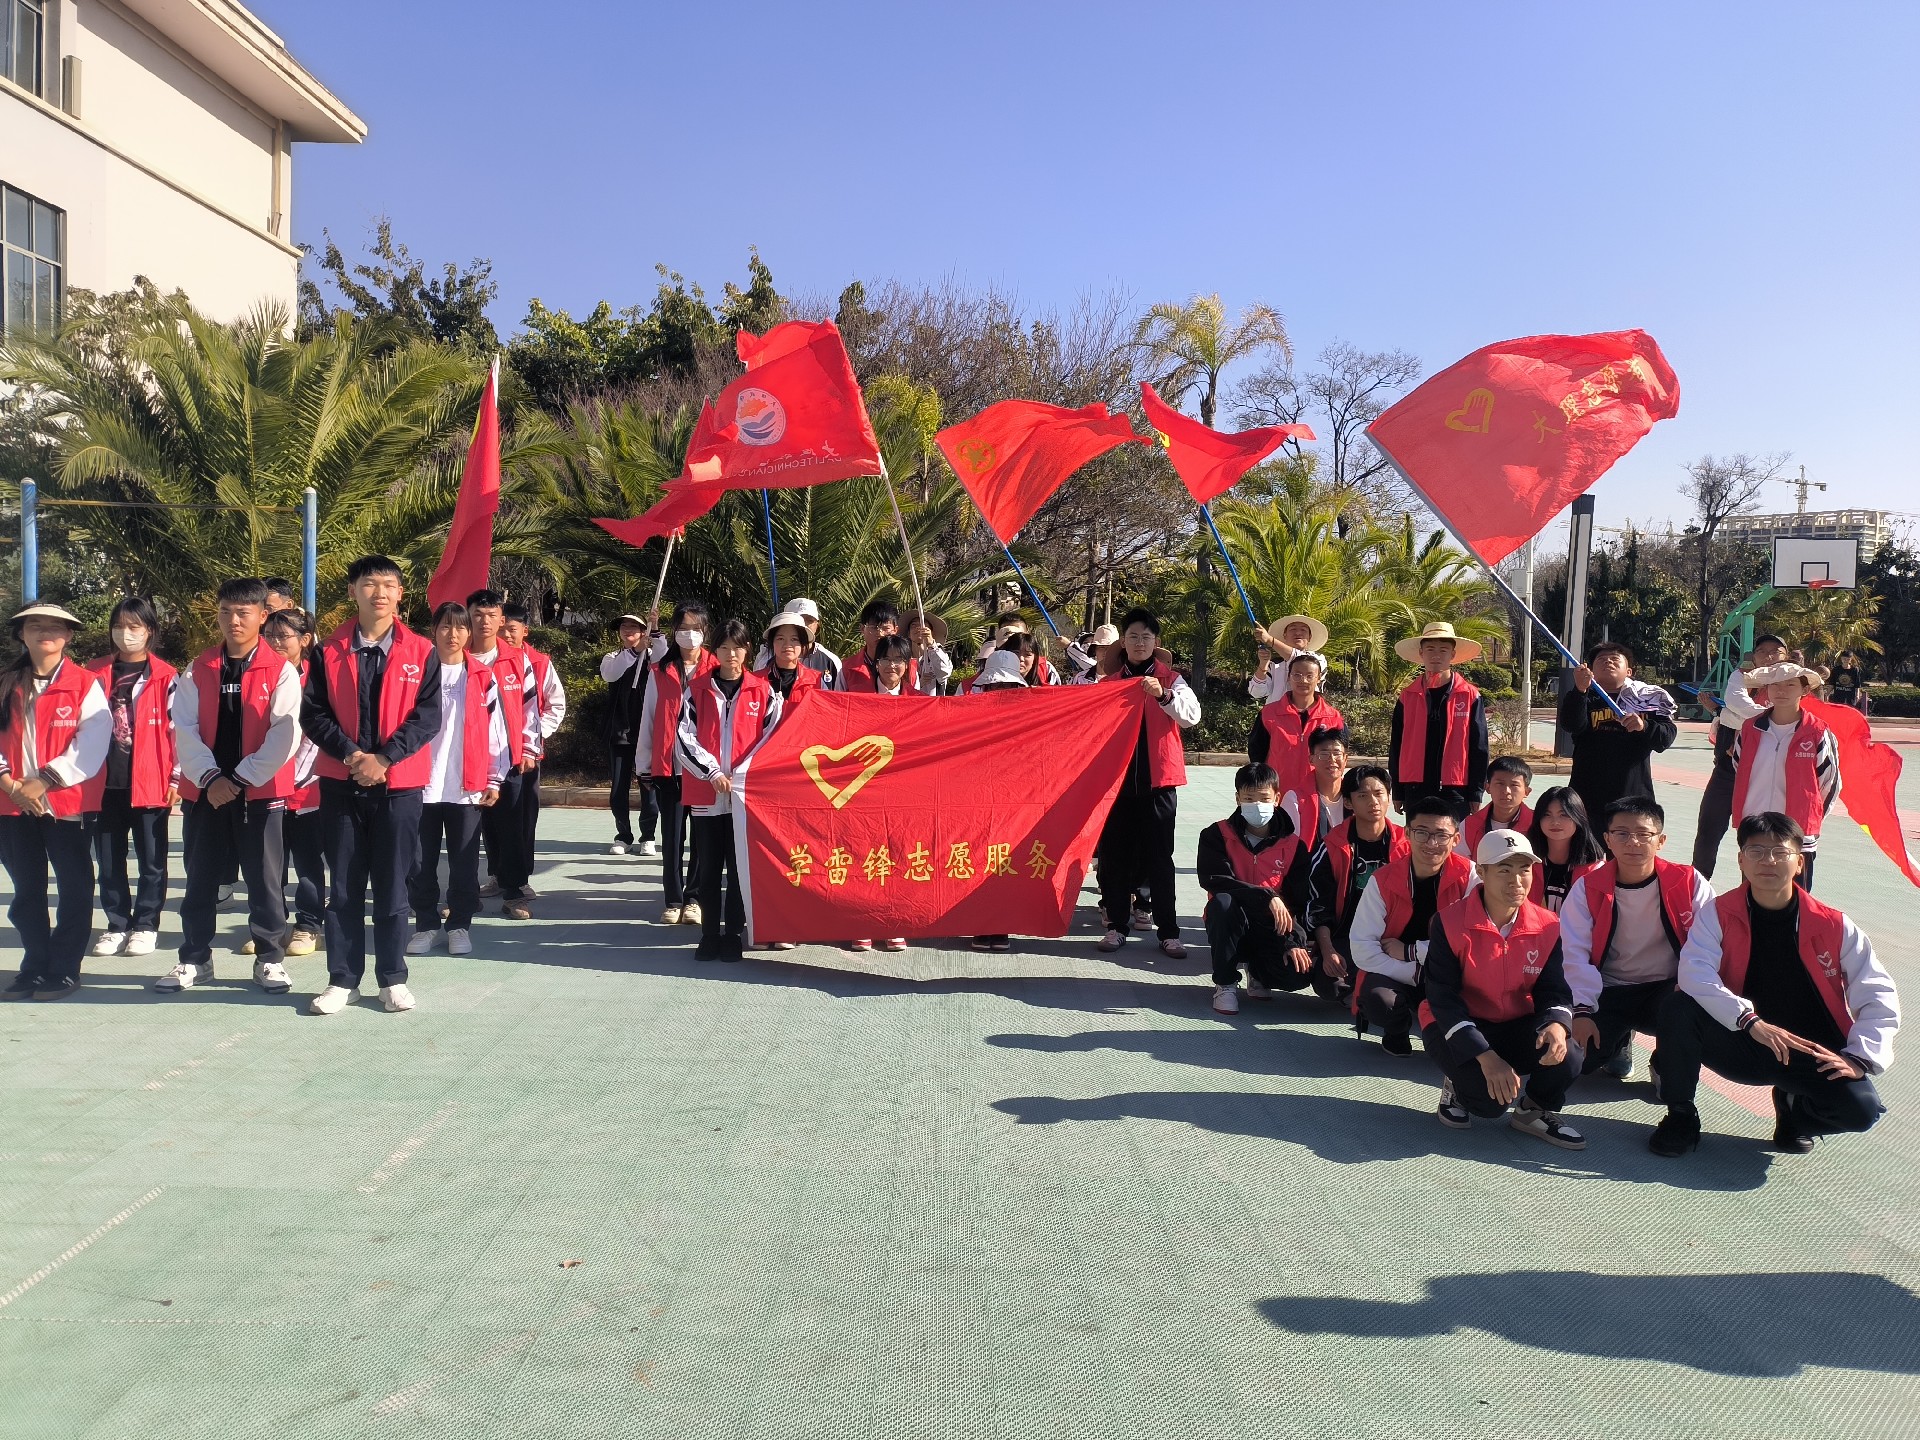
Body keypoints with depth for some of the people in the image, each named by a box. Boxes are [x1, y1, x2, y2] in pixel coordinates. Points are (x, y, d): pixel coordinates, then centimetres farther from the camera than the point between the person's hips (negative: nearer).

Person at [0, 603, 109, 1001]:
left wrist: (44, 781, -16)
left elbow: (92, 742, -11)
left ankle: (64, 969, 11)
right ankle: (35, 966, 23)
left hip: (66, 800, -4)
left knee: (73, 888, 1)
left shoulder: (85, 683, -2)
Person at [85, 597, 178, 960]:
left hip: (150, 783, -3)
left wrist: (176, 777, -5)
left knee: (151, 859, 4)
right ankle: (117, 925, 21)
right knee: (109, 860, 10)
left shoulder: (166, 677, -1)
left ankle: (145, 926, 15)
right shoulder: (95, 674, 8)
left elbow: (177, 729, -1)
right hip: (103, 784, 3)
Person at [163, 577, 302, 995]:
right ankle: (194, 958, 21)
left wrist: (242, 778, -14)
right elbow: (184, 729, 0)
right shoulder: (197, 671, 7)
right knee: (200, 879, 10)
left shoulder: (281, 671, -3)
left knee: (265, 879, 3)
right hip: (206, 790, 3)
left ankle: (270, 959, 13)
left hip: (262, 791, -3)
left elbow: (284, 736, -10)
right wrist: (211, 777, -12)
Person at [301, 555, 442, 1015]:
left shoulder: (420, 652, 0)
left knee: (392, 885, 4)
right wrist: (350, 754, -13)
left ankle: (393, 979, 14)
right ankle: (342, 979, 15)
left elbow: (428, 717, -5)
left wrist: (384, 759, -14)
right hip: (341, 783, 1)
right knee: (344, 886, 7)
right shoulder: (330, 651, 4)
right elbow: (313, 714, 1)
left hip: (399, 784, -1)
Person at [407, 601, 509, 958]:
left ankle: (459, 924, 17)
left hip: (468, 786, 0)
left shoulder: (482, 677, 5)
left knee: (464, 861, 5)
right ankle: (426, 924, 19)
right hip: (421, 783, 0)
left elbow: (495, 731, 5)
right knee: (421, 861, 6)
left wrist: (495, 779, 2)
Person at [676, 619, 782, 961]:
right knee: (708, 867, 6)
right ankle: (710, 935, 14)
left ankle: (734, 934, 12)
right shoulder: (698, 689, 6)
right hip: (705, 791, 1)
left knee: (739, 865, 3)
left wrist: (745, 773, -9)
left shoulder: (762, 689, 3)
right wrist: (712, 771, -9)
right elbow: (684, 736, 1)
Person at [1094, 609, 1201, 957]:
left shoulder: (1170, 679, 3)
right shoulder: (1109, 682, 10)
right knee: (1115, 854, 5)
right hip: (1117, 776, 2)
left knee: (1159, 856, 0)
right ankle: (1117, 924, 14)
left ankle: (1168, 932, 3)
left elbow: (1192, 715, -13)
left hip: (1158, 778, -2)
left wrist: (1164, 695, -29)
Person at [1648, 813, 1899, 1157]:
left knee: (1862, 1109, -28)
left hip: (1812, 1056, 1)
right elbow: (1694, 973, -22)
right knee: (1679, 1009, -29)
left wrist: (1859, 1057, -16)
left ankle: (1795, 1108, 10)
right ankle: (1680, 1117, -7)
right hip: (1743, 1046, 0)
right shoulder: (1719, 914, -6)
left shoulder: (1834, 926, -4)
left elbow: (1879, 996, -2)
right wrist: (1752, 1021, -33)